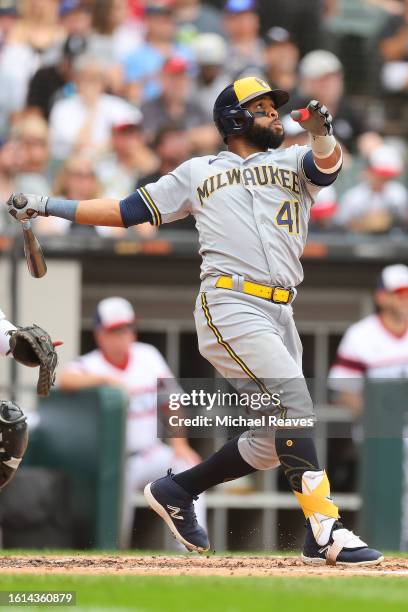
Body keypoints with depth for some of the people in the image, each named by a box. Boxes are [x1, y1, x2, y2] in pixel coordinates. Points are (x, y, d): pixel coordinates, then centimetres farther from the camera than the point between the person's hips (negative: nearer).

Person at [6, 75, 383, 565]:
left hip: (279, 315, 5)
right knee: (292, 399, -23)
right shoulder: (198, 172, 15)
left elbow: (327, 165, -3)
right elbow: (127, 211, 18)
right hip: (229, 306, -5)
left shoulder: (294, 162, 19)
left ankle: (176, 491, 24)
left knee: (273, 443, 5)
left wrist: (321, 135, -27)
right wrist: (47, 207, 11)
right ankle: (325, 531, -28)